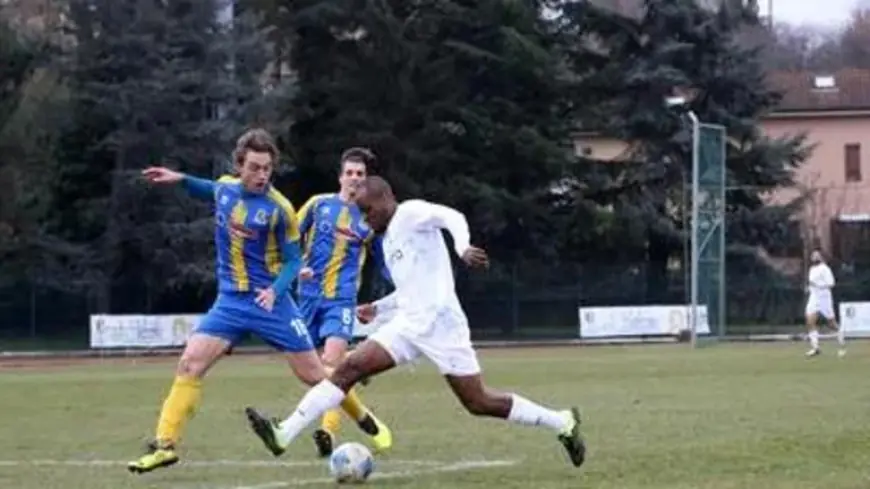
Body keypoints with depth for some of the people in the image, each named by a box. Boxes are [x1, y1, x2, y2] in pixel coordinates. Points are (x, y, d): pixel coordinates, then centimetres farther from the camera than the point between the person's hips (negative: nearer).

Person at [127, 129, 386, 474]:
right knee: (189, 364, -13)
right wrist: (181, 180, 13)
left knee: (313, 374, 2)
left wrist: (275, 290, -23)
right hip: (230, 302, 3)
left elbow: (293, 260, -5)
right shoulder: (224, 188, -2)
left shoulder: (278, 209, -15)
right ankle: (165, 445, -9)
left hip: (270, 302, -3)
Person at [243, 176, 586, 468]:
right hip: (409, 324, 8)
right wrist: (377, 308, 20)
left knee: (479, 403, -6)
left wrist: (463, 248, -41)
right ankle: (285, 434, -12)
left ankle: (563, 423, 10)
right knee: (348, 368, -5)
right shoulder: (388, 240, 22)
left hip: (440, 323, -8)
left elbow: (453, 217, -21)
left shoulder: (411, 213, -4)